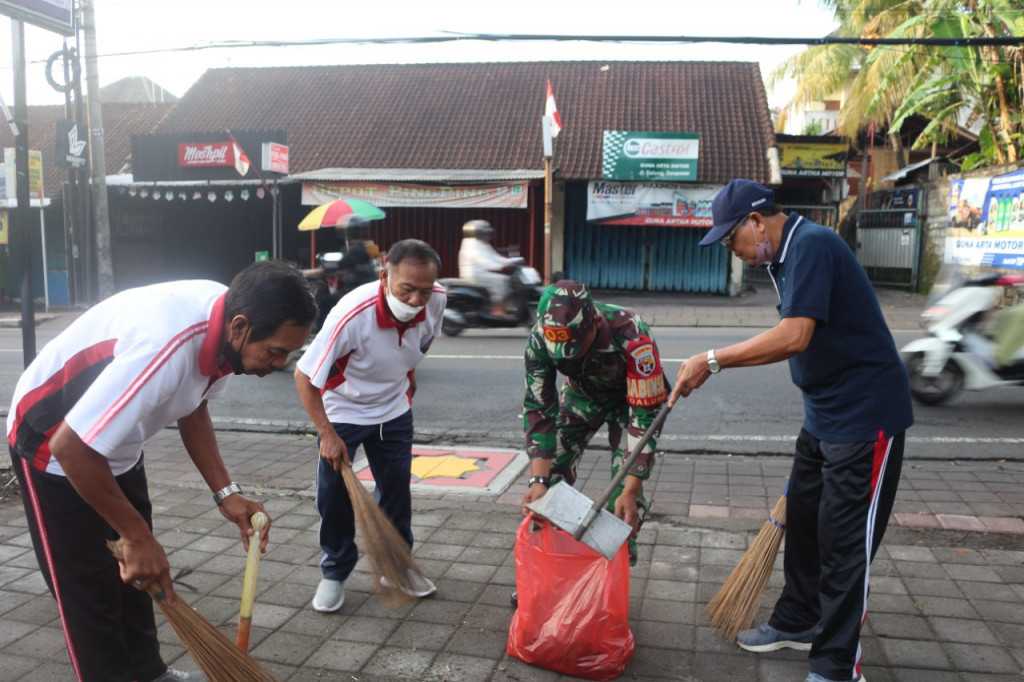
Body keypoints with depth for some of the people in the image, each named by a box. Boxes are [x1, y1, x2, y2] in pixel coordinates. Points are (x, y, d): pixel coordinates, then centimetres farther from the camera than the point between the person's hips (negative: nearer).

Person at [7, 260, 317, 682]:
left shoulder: (222, 322, -15)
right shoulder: (164, 347, -42)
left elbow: (193, 407, 1)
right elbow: (71, 447, -36)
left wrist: (224, 492, -7)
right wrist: (136, 534, -25)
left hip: (116, 441, 8)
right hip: (56, 448, -8)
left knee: (136, 574, 19)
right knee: (90, 588, 3)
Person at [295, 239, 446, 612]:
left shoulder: (436, 301, -22)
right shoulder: (351, 315, -37)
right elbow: (304, 376, -27)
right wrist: (328, 436, -27)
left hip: (394, 410, 4)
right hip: (342, 411, -4)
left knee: (397, 491, 10)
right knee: (334, 495, -1)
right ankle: (335, 573, 20)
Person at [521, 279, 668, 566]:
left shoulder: (631, 336, -42)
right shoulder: (539, 339, -31)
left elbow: (646, 414, -36)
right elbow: (539, 408, -23)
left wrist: (631, 491, -37)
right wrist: (538, 480, -31)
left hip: (632, 396, -3)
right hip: (581, 392, 3)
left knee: (626, 486, -14)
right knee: (553, 471, -3)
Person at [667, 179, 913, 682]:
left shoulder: (811, 245, -21)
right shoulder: (786, 255, 10)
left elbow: (794, 336, -31)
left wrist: (713, 361, -27)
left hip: (866, 416, -10)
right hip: (825, 415, 10)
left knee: (845, 542, -1)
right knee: (803, 521, 19)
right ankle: (797, 623, 37)